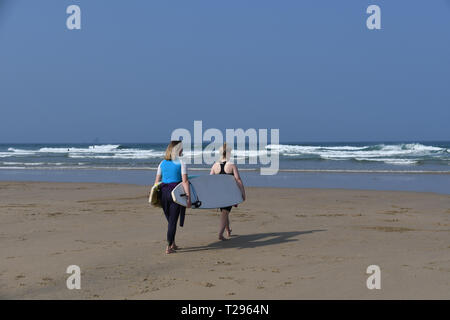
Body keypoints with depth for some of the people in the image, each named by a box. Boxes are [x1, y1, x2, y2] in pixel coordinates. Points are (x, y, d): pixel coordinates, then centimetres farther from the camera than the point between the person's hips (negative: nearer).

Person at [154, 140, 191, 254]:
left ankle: (172, 244, 28)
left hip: (163, 191, 5)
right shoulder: (181, 162, -5)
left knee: (170, 219, 19)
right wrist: (188, 198, -12)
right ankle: (169, 247, 3)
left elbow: (157, 181, 10)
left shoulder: (162, 163, 10)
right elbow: (185, 181, -12)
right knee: (173, 220, 2)